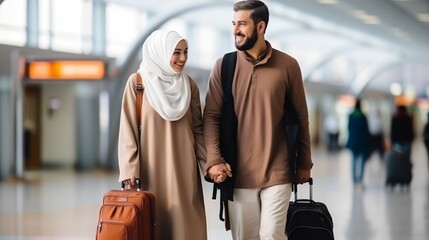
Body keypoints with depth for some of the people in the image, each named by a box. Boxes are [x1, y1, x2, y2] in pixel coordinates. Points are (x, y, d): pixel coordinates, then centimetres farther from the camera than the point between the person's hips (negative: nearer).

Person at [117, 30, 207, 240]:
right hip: (150, 171, -3)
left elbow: (198, 129, 9)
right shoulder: (138, 82, -2)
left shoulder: (189, 85, 8)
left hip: (183, 171, 3)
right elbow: (128, 129, -3)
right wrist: (129, 168, -10)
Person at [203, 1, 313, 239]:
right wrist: (214, 159, -12)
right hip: (237, 172, 1)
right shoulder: (224, 66, 1)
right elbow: (211, 116, 0)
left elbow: (301, 117, 5)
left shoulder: (288, 66, -1)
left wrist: (304, 163, 9)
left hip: (277, 171, -1)